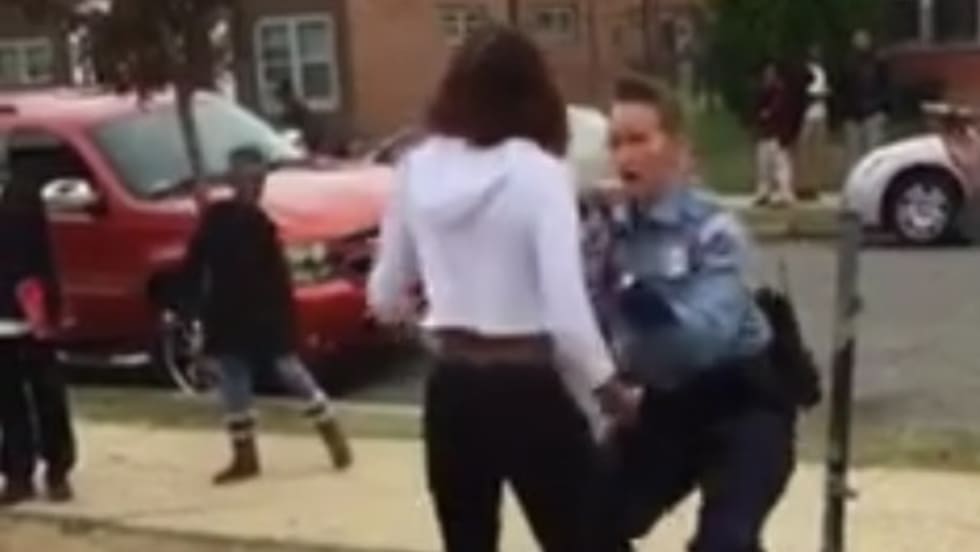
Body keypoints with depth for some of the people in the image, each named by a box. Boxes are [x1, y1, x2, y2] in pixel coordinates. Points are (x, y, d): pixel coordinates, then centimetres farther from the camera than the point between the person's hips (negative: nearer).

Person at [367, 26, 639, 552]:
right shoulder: (539, 172, -13)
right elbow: (566, 313, -18)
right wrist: (609, 388, -3)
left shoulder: (419, 169, 1)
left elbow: (385, 298, 10)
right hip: (529, 391, -5)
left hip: (451, 389, 5)